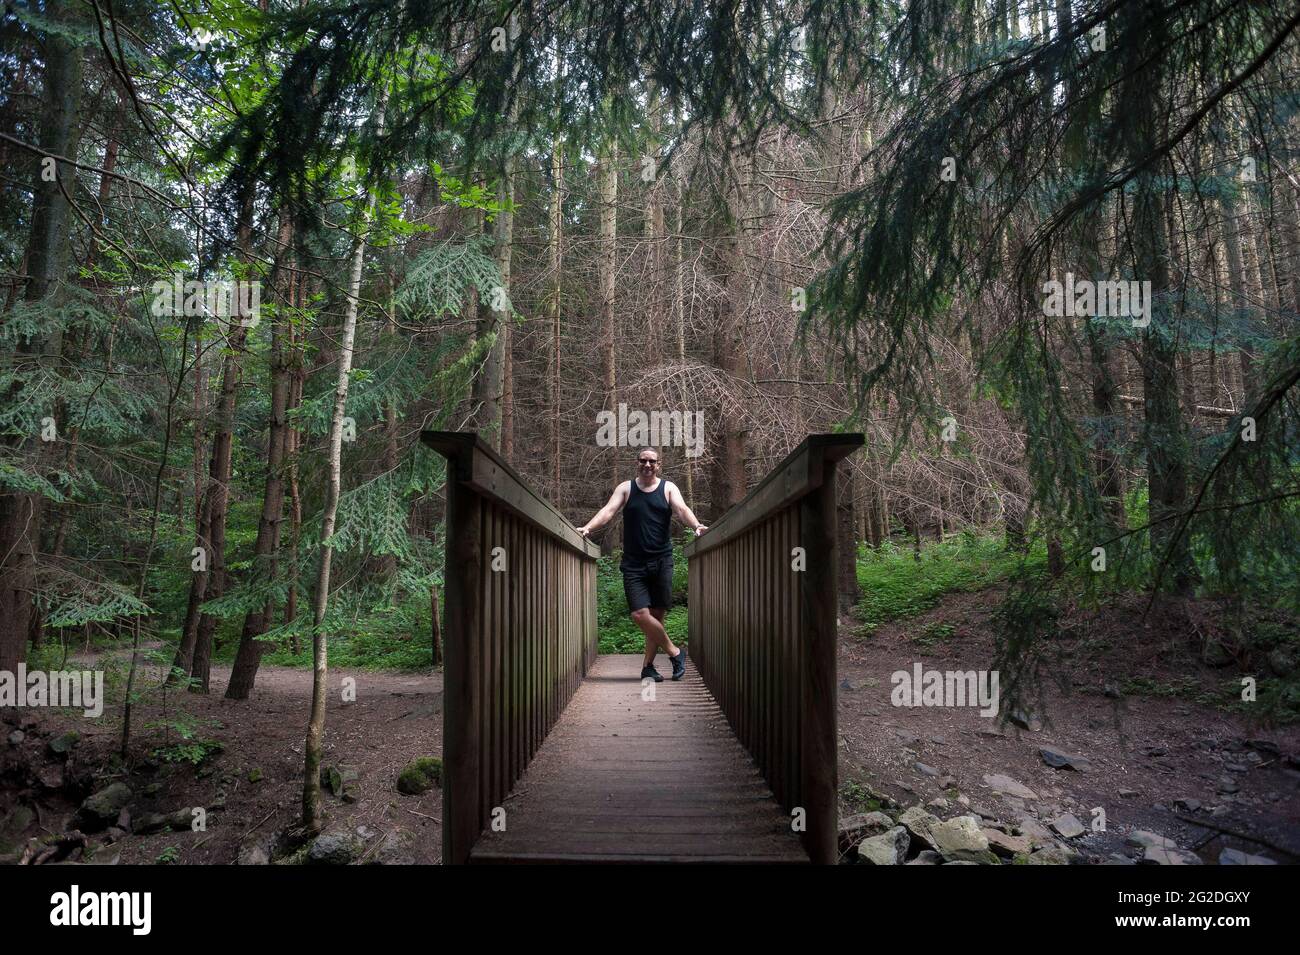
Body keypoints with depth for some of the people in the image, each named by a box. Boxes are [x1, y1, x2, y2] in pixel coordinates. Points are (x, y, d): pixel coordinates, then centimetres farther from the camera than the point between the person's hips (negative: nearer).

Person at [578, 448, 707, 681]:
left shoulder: (668, 488, 8)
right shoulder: (625, 488, 9)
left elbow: (681, 509, -8)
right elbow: (609, 510, -4)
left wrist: (696, 526, -29)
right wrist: (587, 527, -22)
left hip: (661, 561, 0)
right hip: (633, 563, 0)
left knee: (657, 615, 2)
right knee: (640, 614, -11)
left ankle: (648, 666, 16)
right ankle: (674, 652, 7)